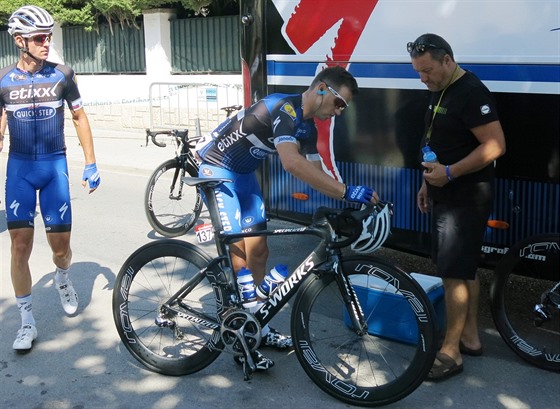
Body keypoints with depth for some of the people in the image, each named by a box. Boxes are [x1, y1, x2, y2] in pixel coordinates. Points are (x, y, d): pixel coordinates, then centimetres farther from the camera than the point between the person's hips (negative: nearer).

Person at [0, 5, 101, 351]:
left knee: (61, 245, 1)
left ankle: (63, 278, 38)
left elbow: (80, 118, 8)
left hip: (55, 166, 0)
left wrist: (91, 164, 5)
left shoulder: (62, 75, -1)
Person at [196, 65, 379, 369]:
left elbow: (316, 174, 5)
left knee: (258, 252, 9)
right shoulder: (285, 108, -26)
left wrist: (348, 201, -10)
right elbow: (292, 163, -42)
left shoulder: (307, 127, 3)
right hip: (217, 169, -9)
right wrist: (347, 191, -44)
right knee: (239, 257, -11)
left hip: (243, 174, 9)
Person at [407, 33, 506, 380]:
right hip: (447, 194, 10)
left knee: (454, 272, -7)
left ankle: (451, 352, 1)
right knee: (465, 269, 15)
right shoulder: (441, 92, 12)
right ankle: (470, 337, 26)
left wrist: (449, 172, -23)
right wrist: (428, 182, 18)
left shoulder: (472, 94, -18)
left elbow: (495, 146, -23)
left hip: (466, 199, -10)